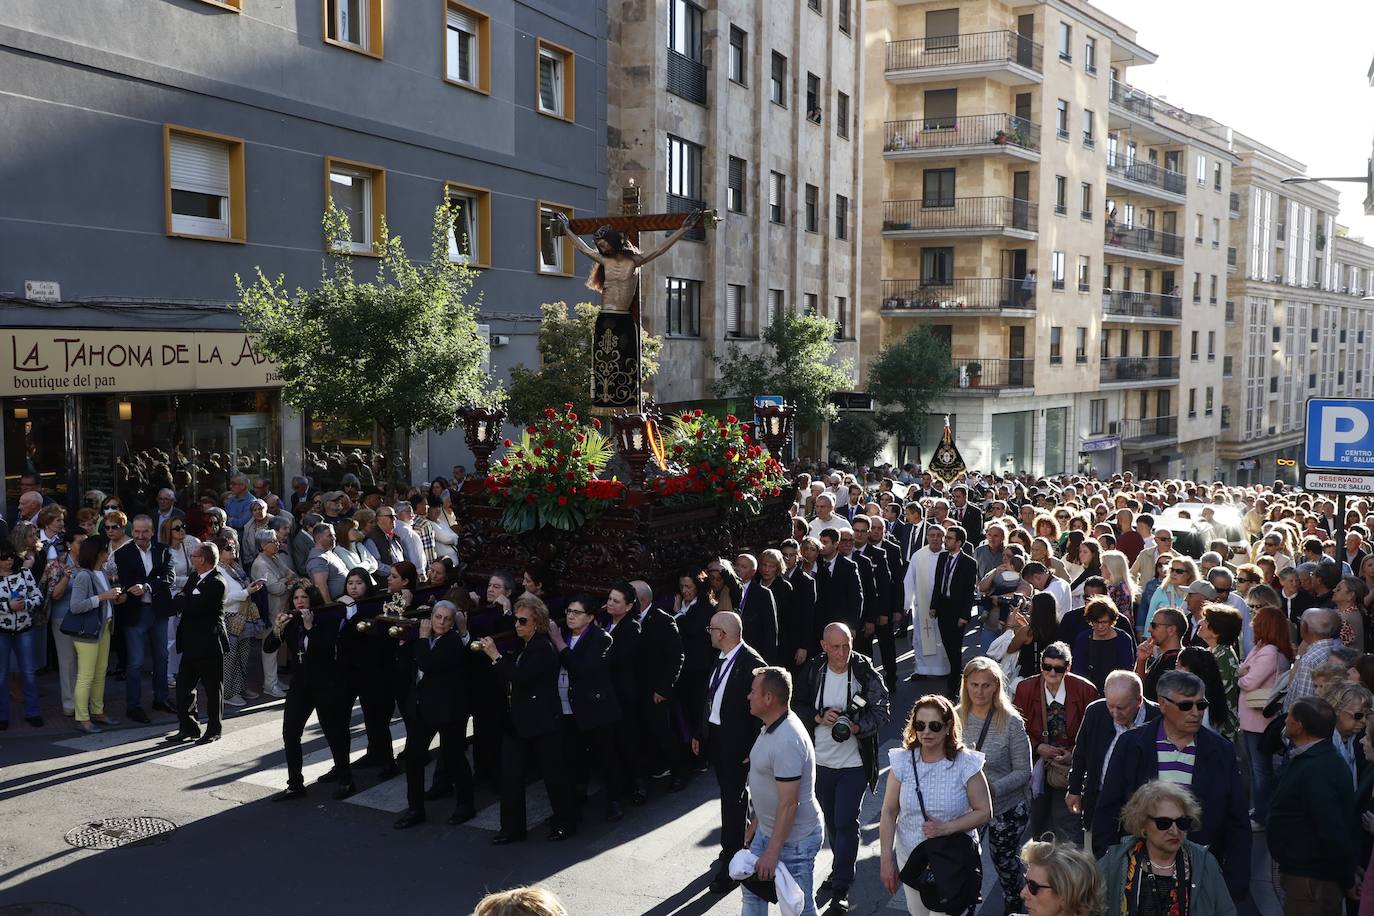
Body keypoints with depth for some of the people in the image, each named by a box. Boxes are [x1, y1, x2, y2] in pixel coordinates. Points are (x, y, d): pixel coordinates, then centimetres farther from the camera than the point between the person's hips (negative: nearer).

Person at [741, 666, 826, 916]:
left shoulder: (787, 741, -29)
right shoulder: (771, 727, 3)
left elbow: (788, 803, -29)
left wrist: (772, 852, -26)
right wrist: (756, 823, 20)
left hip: (792, 839, -10)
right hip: (767, 828, 10)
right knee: (752, 890, 21)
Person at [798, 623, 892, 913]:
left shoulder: (865, 671, -14)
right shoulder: (814, 671, -5)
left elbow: (883, 709, -10)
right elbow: (800, 707, 4)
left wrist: (856, 727, -25)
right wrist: (820, 718, -16)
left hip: (854, 761, -4)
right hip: (821, 760, 4)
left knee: (845, 822, -5)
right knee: (831, 820, 18)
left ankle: (841, 890, 5)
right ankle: (842, 868, 39)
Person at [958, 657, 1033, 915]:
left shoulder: (1011, 722, -18)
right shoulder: (957, 717, -9)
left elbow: (1023, 771, -14)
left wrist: (993, 788, -27)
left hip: (1005, 807, -2)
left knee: (1004, 859, 19)